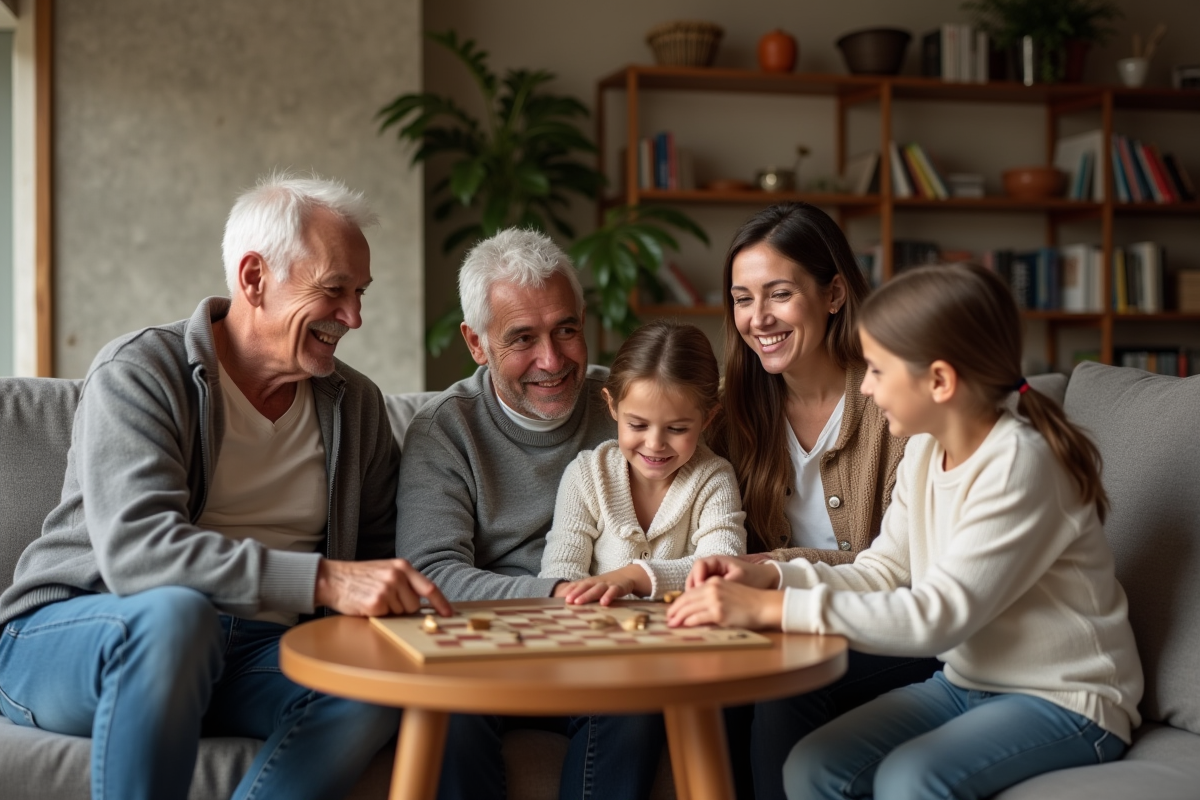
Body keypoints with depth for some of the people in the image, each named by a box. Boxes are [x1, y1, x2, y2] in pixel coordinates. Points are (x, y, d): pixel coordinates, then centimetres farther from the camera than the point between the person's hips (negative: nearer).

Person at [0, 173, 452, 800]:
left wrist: (403, 604, -12)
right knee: (176, 611, -39)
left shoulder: (357, 406, 10)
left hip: (246, 653, 5)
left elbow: (379, 556, 14)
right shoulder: (138, 372, -9)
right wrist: (324, 580, -35)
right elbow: (135, 547, -25)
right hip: (69, 630, -4)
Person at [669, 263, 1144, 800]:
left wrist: (772, 609, -32)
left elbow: (940, 615, -29)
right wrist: (769, 577, -12)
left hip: (1065, 698, -7)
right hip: (966, 682, 8)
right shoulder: (924, 453, 2)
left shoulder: (1018, 464, -24)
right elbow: (884, 571, 6)